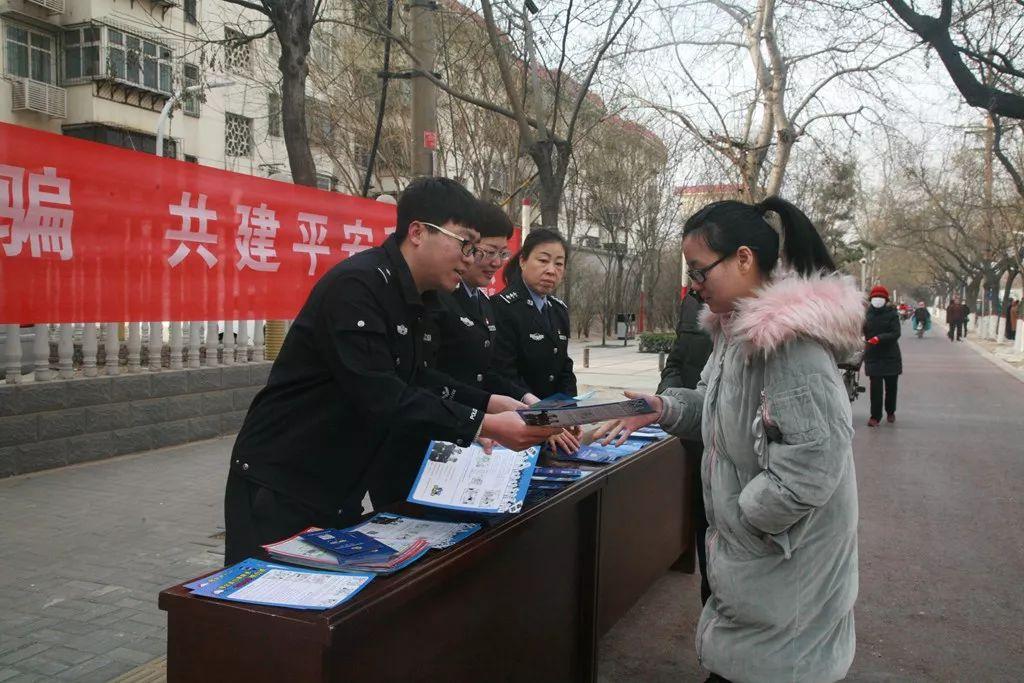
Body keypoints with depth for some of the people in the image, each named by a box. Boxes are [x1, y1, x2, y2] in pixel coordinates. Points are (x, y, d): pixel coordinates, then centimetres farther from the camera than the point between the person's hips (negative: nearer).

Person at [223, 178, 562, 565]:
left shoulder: (405, 295, 7)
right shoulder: (357, 285, -22)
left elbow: (411, 378, 14)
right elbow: (381, 396, -28)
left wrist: (492, 403, 4)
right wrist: (485, 426, -28)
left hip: (338, 491, 9)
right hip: (279, 489, -9)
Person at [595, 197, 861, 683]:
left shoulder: (791, 337, -26)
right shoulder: (739, 327, 5)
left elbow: (814, 459, -29)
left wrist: (742, 516, -17)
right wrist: (663, 408, 0)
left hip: (782, 557, -9)